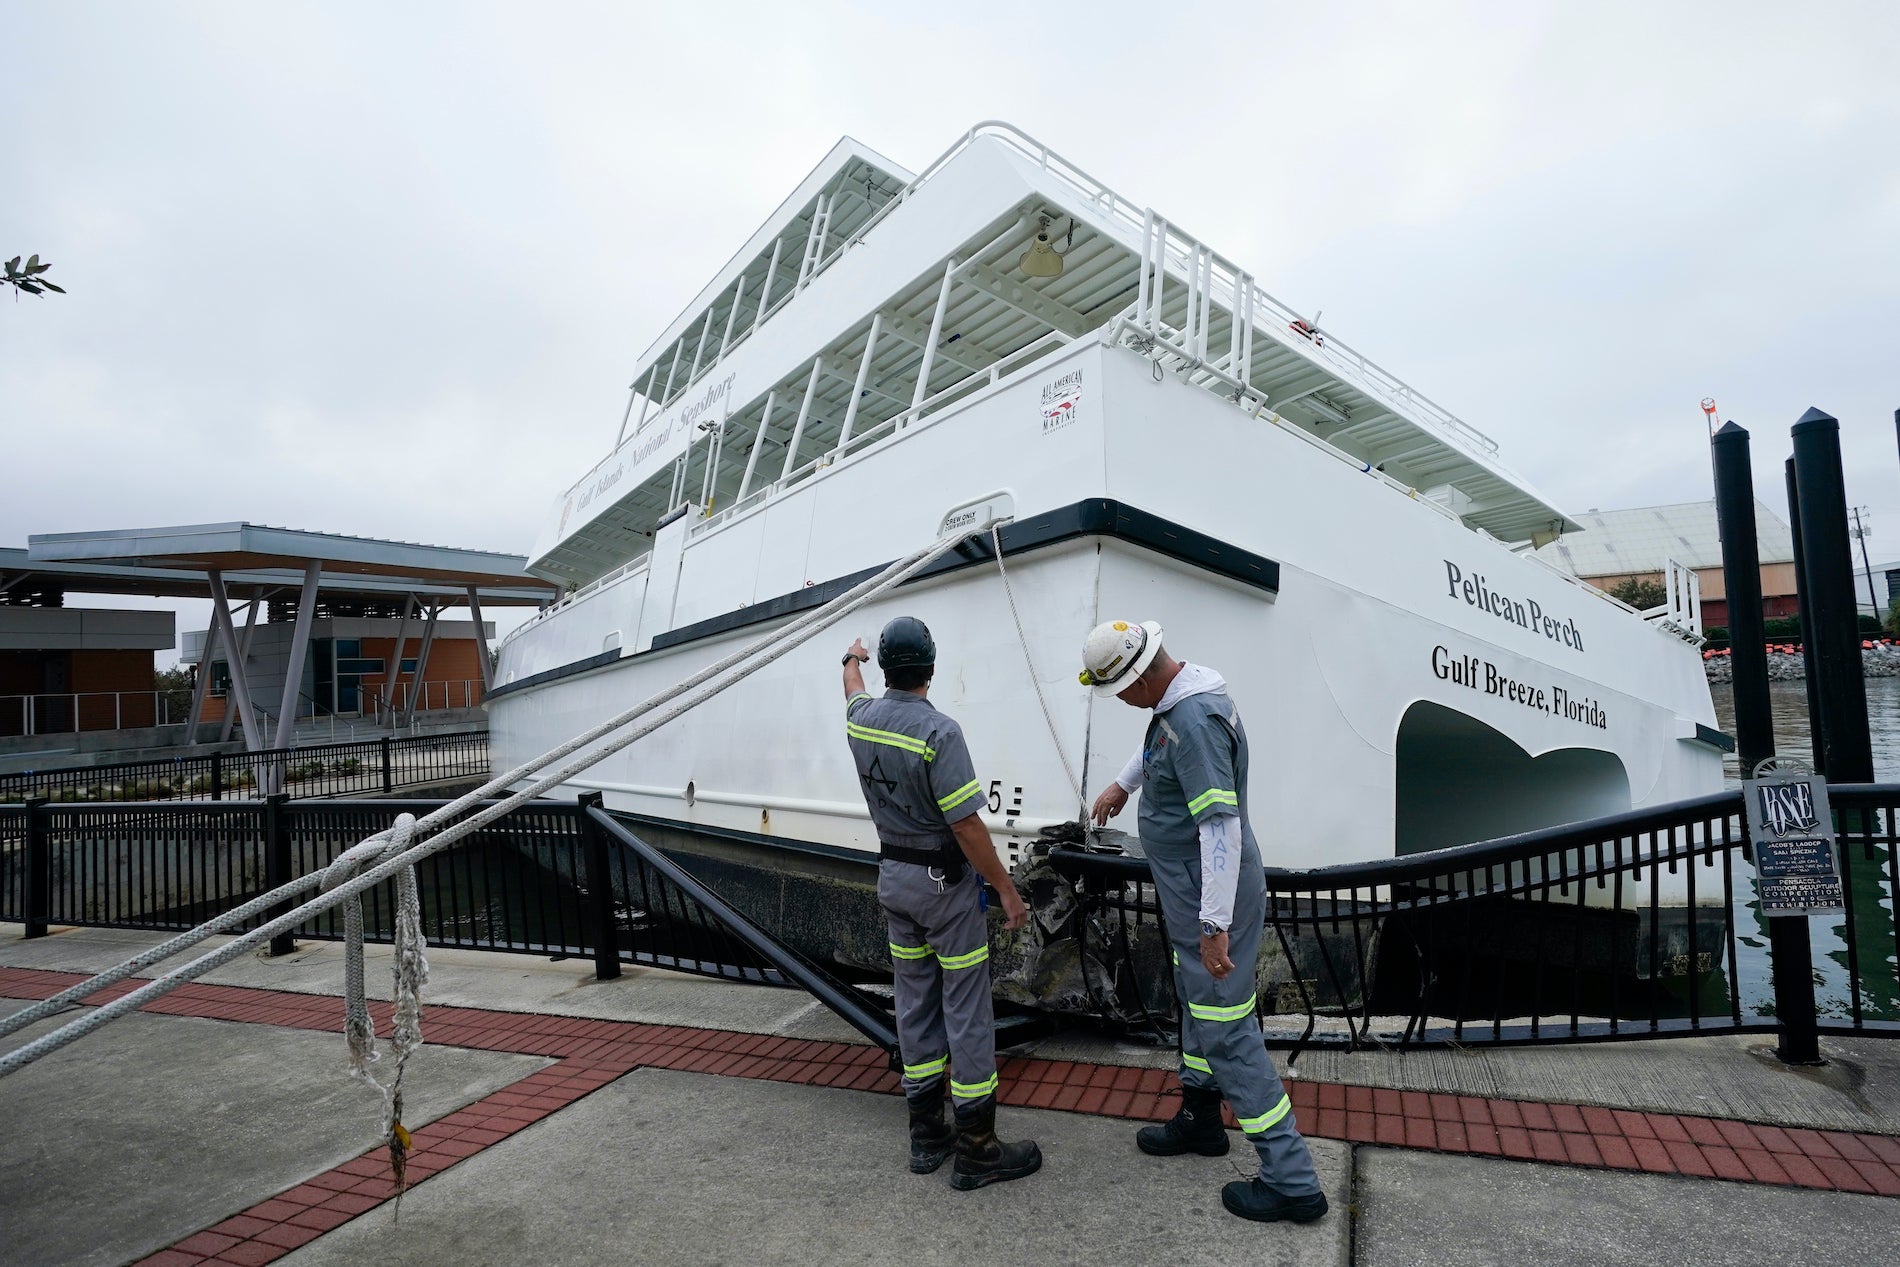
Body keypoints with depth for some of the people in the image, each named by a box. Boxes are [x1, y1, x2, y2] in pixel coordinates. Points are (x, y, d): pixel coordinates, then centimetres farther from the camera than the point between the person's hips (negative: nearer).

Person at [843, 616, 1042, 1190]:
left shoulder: (862, 719, -2)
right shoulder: (938, 732, -23)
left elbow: (854, 690, 25)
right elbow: (966, 825, -23)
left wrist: (853, 658, 47)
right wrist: (1007, 890, -13)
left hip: (893, 878, 7)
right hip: (945, 882, -7)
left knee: (914, 1005, 16)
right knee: (966, 1010, 3)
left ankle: (927, 1134, 28)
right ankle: (977, 1150, 13)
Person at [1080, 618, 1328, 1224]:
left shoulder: (1195, 719, -29)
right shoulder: (1176, 701, 2)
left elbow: (1222, 827, -31)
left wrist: (1214, 924, -28)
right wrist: (1122, 784, 34)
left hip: (1211, 897, -11)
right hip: (1189, 890, 11)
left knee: (1227, 1030, -1)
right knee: (1196, 1002, 24)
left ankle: (1292, 1181, 12)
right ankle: (1200, 1119, 44)